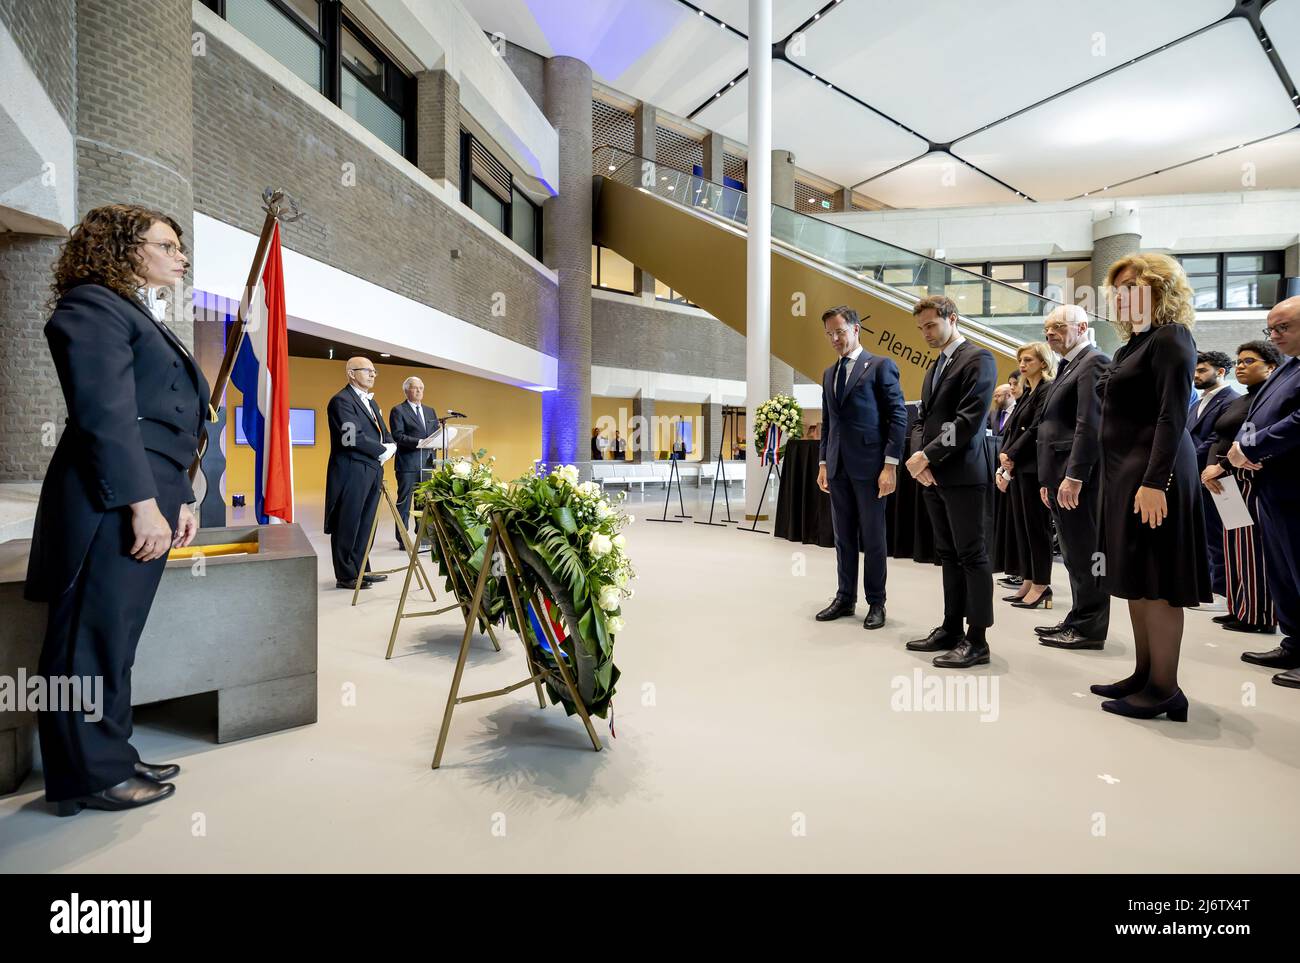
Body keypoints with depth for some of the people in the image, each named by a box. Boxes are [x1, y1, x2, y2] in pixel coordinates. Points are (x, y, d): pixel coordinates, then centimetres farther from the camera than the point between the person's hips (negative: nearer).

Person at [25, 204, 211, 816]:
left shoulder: (144, 319, 23)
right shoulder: (92, 306, -5)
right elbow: (106, 415, -17)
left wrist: (179, 500, 13)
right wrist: (142, 505, -21)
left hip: (148, 502, 9)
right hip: (112, 508, -9)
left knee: (113, 643, 14)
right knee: (91, 643, 0)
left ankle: (110, 761, 25)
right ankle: (90, 776, 12)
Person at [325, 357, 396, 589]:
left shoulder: (370, 402, 19)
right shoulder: (342, 400, -10)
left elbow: (384, 433, 20)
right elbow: (354, 438, -20)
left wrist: (390, 447, -1)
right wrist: (382, 451, -12)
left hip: (372, 471, 9)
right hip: (352, 472, -9)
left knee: (365, 525, 13)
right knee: (348, 525, 0)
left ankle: (361, 570, 22)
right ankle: (345, 576, 9)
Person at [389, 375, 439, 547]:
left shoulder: (430, 411, 18)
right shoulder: (398, 411, -1)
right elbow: (397, 436, -11)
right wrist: (418, 442, -22)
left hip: (427, 462, 6)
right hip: (408, 464, -5)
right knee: (404, 502, 1)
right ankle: (403, 540, 7)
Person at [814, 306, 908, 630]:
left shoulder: (880, 365, -3)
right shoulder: (829, 373, 16)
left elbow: (898, 416, -8)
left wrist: (890, 465, -15)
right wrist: (823, 462, 11)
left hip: (869, 465, -6)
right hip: (838, 466, 6)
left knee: (872, 538, 3)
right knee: (843, 537, 11)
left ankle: (876, 603, 15)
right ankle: (845, 598, 21)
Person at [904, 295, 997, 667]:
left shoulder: (978, 358, -6)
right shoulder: (935, 367, 21)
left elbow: (969, 420, -16)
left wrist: (928, 456, -15)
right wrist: (917, 455, -2)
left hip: (962, 474, -8)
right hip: (932, 475, 8)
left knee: (971, 556, -4)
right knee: (948, 555, 12)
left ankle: (977, 639, 2)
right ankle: (951, 629, 19)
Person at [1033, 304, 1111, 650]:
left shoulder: (1094, 363, -9)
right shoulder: (1068, 366, 21)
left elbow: (1090, 425, -19)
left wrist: (1074, 476, -23)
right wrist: (1048, 479, 18)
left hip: (1078, 478, -9)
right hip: (1062, 476, 9)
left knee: (1085, 553, -2)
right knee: (1073, 553, 14)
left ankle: (1089, 629, 6)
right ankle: (1078, 618, 23)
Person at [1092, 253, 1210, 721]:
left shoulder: (1170, 339, -9)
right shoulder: (1135, 343, 18)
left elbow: (1173, 417, -17)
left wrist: (1154, 482, -24)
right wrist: (1125, 479, 16)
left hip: (1153, 474, -9)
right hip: (1124, 473, 9)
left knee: (1155, 582, -4)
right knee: (1135, 580, 12)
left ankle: (1164, 690, 4)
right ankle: (1144, 675, 21)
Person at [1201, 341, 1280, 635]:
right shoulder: (1237, 402, 18)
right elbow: (1219, 440, 12)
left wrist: (1222, 466, -19)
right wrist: (1210, 468, -6)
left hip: (1254, 481, -8)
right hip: (1229, 483, 8)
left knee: (1253, 548, -4)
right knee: (1235, 548, 9)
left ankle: (1259, 616, 4)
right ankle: (1240, 609, 15)